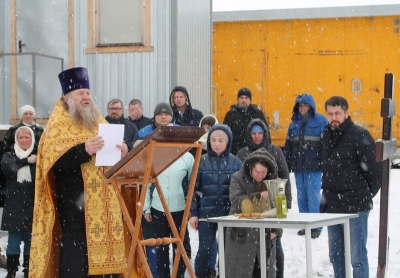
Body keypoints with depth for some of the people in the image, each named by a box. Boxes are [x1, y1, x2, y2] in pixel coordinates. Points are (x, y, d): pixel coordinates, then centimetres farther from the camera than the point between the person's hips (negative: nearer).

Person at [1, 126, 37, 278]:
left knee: (30, 241, 7)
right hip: (14, 207, 0)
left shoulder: (38, 156, 5)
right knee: (13, 241, 1)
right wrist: (27, 161, -19)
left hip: (33, 207, 0)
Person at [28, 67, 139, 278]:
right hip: (75, 205, -6)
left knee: (105, 247, 6)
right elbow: (53, 160, -15)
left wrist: (122, 152, -2)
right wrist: (83, 150, -27)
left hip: (104, 203, 6)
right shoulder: (58, 125, -1)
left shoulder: (99, 122, 20)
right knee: (76, 254, -9)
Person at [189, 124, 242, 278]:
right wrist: (193, 213, -2)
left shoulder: (236, 162, 2)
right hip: (206, 212, -1)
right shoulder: (202, 161, 1)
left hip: (229, 213, 1)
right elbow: (194, 188, 3)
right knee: (205, 249, -4)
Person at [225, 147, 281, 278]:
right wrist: (258, 196, -29)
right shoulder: (238, 178, -6)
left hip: (266, 236, 3)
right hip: (241, 235, -3)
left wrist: (276, 229, -2)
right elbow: (235, 200, -22)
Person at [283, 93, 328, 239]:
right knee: (301, 197, 8)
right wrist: (286, 166, 12)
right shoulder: (294, 123, 14)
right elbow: (288, 146, 17)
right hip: (298, 167, 6)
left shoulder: (320, 121, -2)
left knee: (313, 196, -8)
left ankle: (316, 226, -1)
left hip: (314, 167, -6)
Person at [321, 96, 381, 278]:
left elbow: (374, 169, -8)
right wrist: (328, 195, 12)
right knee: (335, 255, 13)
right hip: (332, 206, 7)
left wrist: (366, 196, 0)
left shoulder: (360, 136, -10)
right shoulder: (327, 136, 10)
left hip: (356, 207, -7)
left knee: (357, 256, -4)